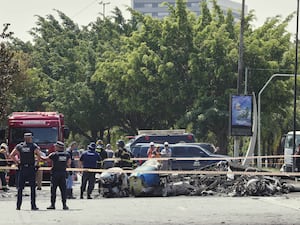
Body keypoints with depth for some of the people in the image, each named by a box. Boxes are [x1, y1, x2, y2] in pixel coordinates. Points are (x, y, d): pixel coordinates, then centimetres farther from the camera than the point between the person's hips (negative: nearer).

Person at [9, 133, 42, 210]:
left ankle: (18, 206, 4)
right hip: (31, 169, -2)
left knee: (20, 188, 7)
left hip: (22, 169, 2)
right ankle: (33, 205, 0)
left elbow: (11, 155, 1)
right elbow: (39, 156, -15)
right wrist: (37, 162, -1)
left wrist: (17, 162, 8)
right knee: (32, 188, 3)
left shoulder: (19, 146, 6)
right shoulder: (34, 146, -1)